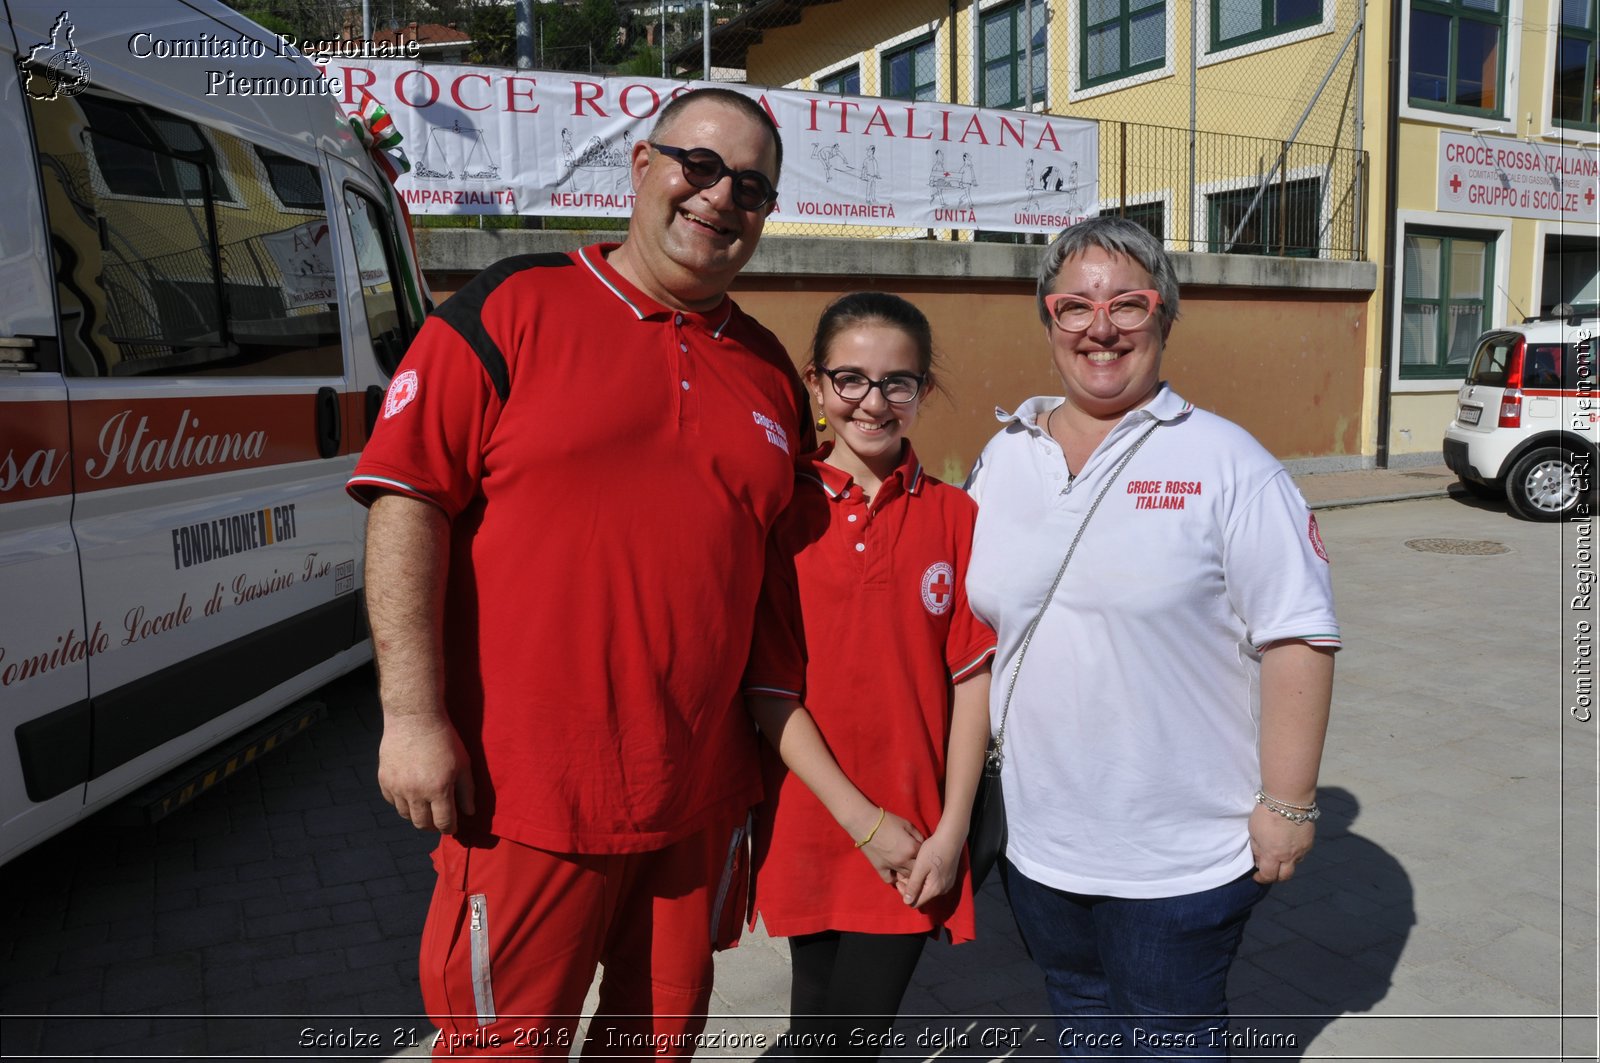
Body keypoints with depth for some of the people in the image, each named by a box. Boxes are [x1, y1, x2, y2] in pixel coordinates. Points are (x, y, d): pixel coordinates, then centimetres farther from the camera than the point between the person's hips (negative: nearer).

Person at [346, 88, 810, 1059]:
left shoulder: (772, 371, 10)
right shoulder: (513, 308, -4)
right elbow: (408, 503, -9)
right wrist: (415, 717, -14)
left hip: (702, 795, 5)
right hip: (526, 788, -4)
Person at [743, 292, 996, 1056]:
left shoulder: (953, 517, -3)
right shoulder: (780, 514, -7)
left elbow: (973, 677, -2)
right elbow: (769, 692, -8)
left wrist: (951, 829, -7)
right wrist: (863, 820, -11)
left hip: (917, 837, 0)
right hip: (812, 825, 0)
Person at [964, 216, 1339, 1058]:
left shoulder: (1227, 464, -11)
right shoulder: (1003, 459, 4)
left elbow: (1297, 639, -12)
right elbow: (969, 619, 12)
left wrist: (1287, 803, -13)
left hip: (1180, 856, -4)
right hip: (1037, 840, 5)